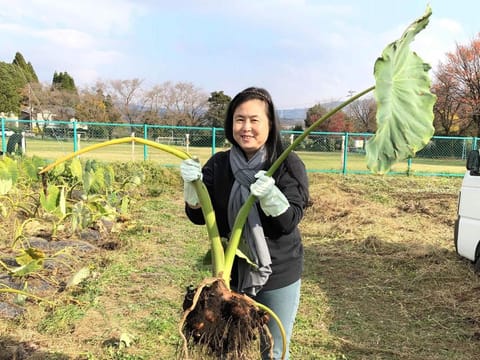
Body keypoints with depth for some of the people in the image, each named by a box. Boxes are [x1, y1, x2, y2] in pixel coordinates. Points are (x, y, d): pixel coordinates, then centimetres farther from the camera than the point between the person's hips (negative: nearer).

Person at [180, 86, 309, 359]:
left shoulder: (288, 165, -12)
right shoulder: (219, 164, -3)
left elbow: (289, 222, -16)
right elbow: (199, 216, -4)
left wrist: (270, 195, -35)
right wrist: (192, 184, -23)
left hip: (277, 275, -2)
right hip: (230, 271, 3)